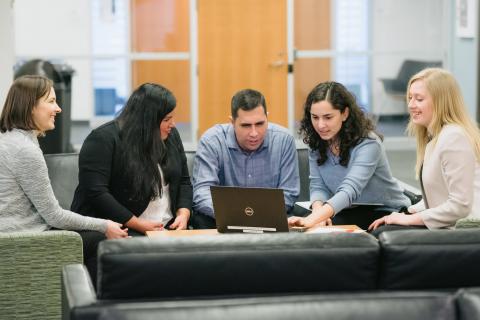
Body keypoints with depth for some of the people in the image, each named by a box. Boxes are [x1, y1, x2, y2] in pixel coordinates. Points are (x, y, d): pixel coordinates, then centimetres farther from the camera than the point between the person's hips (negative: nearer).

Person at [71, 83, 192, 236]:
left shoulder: (171, 135, 10)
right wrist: (139, 225, -19)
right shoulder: (103, 139, -12)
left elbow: (184, 181, 16)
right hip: (118, 230, -6)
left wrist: (183, 214, -3)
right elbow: (95, 192, -18)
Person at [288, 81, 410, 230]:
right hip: (349, 212, 4)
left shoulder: (367, 144, -23)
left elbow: (349, 190, -36)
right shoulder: (316, 142, -3)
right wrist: (318, 212, -30)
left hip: (387, 212, -4)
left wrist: (312, 219, -51)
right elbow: (318, 186, -5)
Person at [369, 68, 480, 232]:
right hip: (444, 226, 9)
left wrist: (409, 219, -13)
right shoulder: (433, 137, 15)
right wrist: (406, 213, 4)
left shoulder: (453, 138, -16)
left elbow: (460, 206, -21)